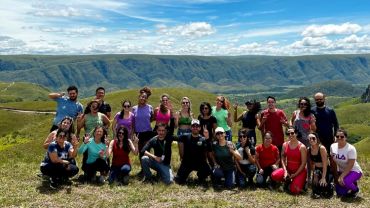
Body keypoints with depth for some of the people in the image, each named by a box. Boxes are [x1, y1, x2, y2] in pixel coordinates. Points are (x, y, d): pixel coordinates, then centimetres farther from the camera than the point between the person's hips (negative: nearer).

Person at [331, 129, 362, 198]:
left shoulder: (351, 149, -22)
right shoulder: (333, 146, -6)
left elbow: (350, 166, -24)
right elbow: (333, 162, 2)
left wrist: (341, 176, -31)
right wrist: (336, 175, 0)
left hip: (354, 171, -5)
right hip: (341, 171, 5)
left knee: (344, 181, -35)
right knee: (340, 193, -6)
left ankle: (356, 189, -1)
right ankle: (352, 184, 24)